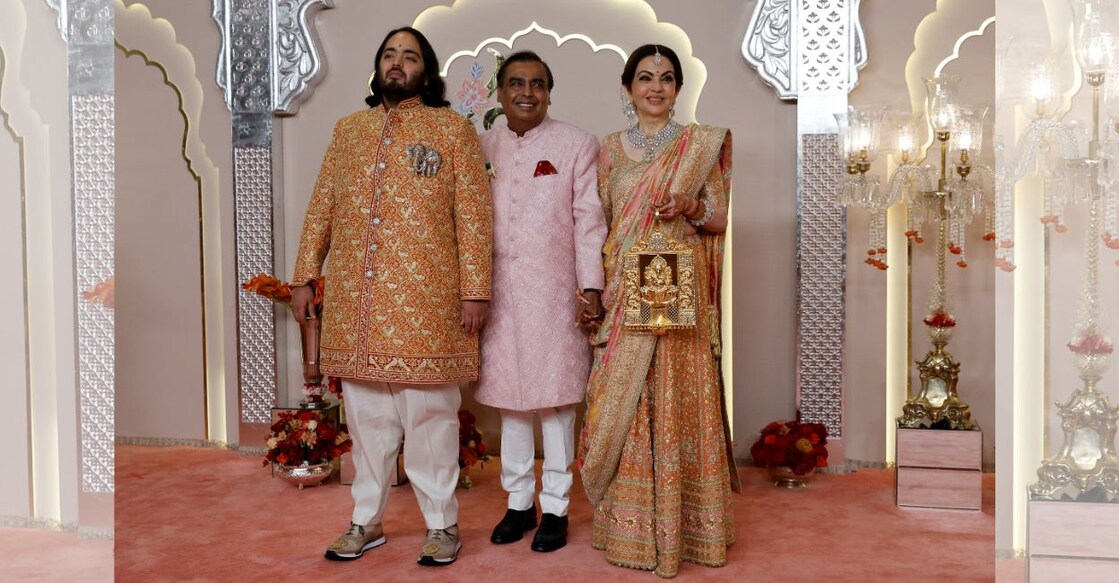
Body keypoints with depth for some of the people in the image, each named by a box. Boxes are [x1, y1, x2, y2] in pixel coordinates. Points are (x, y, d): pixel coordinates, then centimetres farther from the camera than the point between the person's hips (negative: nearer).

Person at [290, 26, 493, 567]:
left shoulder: (453, 128, 3)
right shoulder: (347, 129, 14)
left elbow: (473, 214, -3)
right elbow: (321, 208, 14)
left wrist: (475, 290, -8)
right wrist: (304, 277, 8)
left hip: (426, 300, -3)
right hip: (355, 299, 4)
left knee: (430, 415, 2)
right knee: (365, 414, 10)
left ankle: (441, 523, 16)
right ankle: (367, 521, 23)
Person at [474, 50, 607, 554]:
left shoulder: (576, 144, 1)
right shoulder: (483, 147, 9)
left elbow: (589, 220, -3)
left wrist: (590, 287, -9)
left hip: (554, 290, -3)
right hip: (499, 290, 3)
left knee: (555, 396, 2)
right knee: (509, 396, 10)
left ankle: (555, 507, 15)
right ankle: (518, 501, 23)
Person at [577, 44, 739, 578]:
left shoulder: (702, 144, 5)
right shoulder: (611, 149, 11)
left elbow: (721, 219, 5)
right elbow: (600, 225, 10)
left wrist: (691, 207, -16)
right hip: (625, 293, 2)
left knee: (679, 400, -1)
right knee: (624, 401, 2)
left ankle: (680, 522, 12)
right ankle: (630, 525, 14)